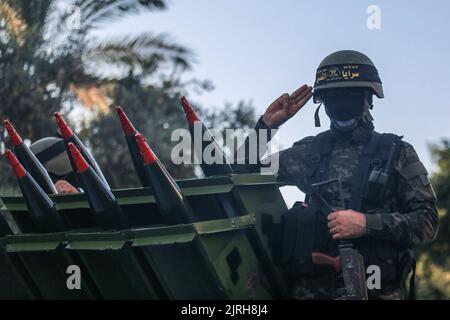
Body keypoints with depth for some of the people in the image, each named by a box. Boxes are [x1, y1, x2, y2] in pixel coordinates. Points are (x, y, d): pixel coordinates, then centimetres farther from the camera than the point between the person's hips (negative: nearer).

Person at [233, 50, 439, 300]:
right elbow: (243, 173, 18)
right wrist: (266, 124, 6)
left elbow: (427, 222, -1)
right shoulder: (310, 151, 14)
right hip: (310, 286, 2)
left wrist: (367, 223, -13)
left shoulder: (398, 154, 7)